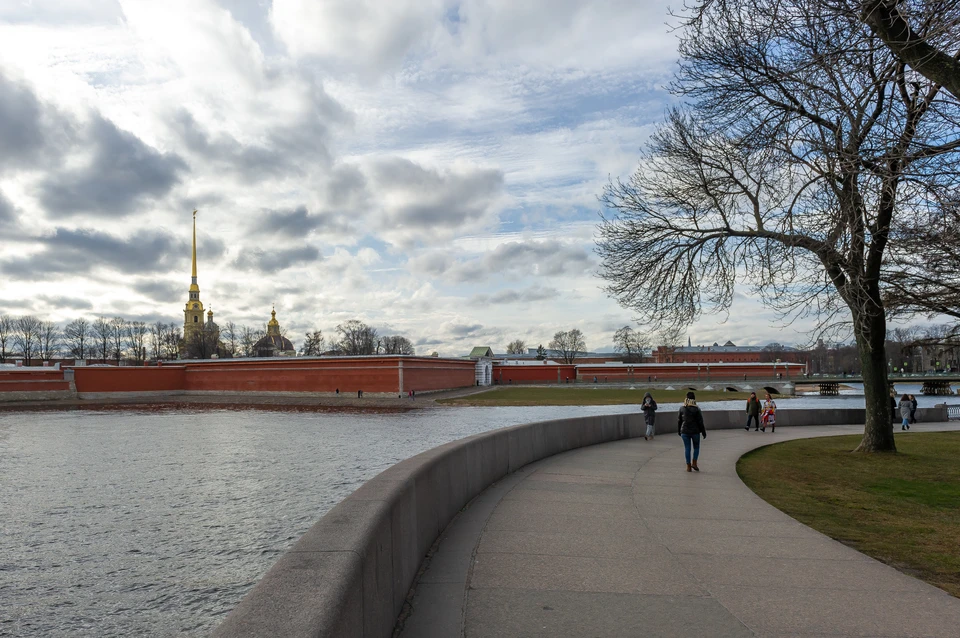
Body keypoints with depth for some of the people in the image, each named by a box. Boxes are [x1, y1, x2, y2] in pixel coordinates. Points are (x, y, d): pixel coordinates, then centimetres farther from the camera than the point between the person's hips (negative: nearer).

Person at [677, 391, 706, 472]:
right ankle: (694, 463, 6)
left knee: (687, 448, 8)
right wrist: (703, 432, 1)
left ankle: (688, 466, 9)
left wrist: (679, 430, 17)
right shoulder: (696, 409, -11)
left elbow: (679, 421, 3)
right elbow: (700, 422, -9)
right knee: (696, 447, 17)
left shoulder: (682, 409, -4)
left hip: (685, 432, 2)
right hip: (695, 431, -2)